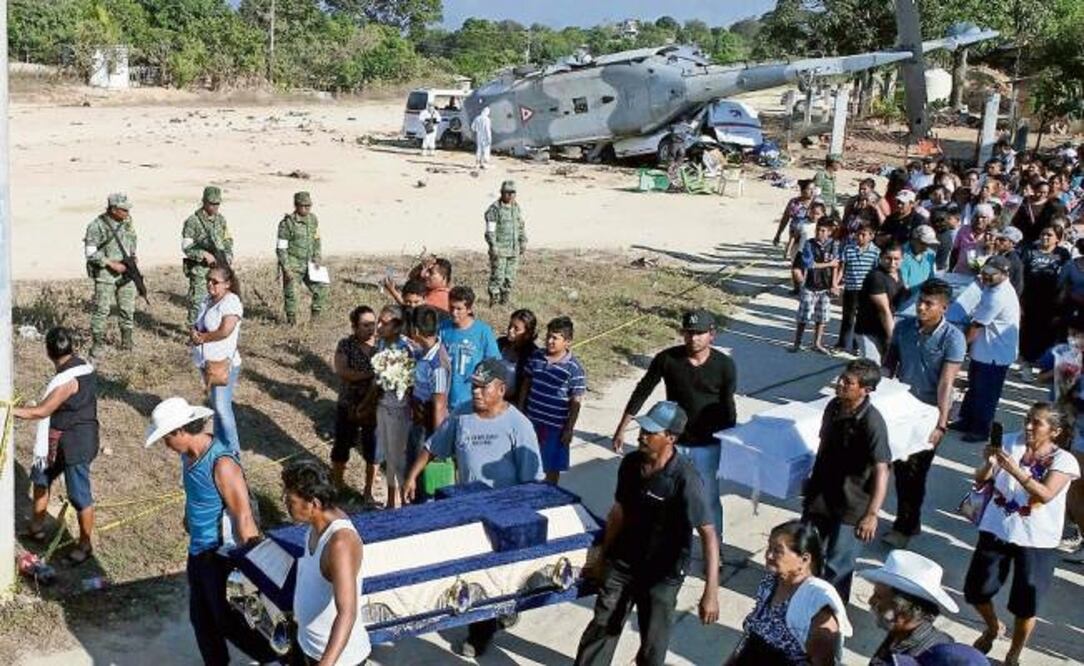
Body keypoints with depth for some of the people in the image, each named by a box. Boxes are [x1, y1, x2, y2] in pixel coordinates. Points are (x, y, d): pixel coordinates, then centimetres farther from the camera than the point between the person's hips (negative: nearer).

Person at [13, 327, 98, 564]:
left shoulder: (69, 379, -27)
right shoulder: (83, 367, 1)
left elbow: (41, 411, -24)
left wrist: (10, 410, -16)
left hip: (76, 445, -10)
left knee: (80, 496, 5)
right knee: (40, 478, 24)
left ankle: (85, 544, 20)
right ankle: (37, 526, 40)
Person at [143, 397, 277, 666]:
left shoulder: (221, 464, -28)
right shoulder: (189, 455, -1)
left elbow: (244, 516, -25)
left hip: (221, 555, -8)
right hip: (198, 551, 8)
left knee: (228, 622, 5)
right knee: (201, 618, 18)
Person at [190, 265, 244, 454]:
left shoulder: (231, 302, -16)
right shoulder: (207, 300, 10)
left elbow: (225, 331, -24)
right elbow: (197, 325, 14)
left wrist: (202, 337, -11)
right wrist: (193, 332, -9)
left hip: (223, 364, -9)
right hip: (206, 362, 9)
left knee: (222, 407, -10)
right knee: (214, 404, 17)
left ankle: (232, 450, -1)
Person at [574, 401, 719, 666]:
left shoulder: (685, 479, -27)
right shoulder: (631, 463, -8)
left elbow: (708, 534, -26)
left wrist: (711, 593, -31)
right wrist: (602, 556, 16)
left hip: (662, 575, -5)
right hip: (622, 563, 5)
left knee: (653, 644, 11)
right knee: (601, 627, 15)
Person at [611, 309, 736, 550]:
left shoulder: (724, 365, -12)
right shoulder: (667, 359, -12)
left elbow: (728, 408, -2)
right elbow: (642, 392, -2)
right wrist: (621, 429, -2)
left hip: (708, 446, -1)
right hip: (673, 442, 1)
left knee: (709, 500, 11)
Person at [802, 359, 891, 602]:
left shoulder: (872, 423, -25)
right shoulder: (834, 406, -3)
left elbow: (881, 470, -28)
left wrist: (872, 514, -35)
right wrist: (813, 480, 19)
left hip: (851, 505, -7)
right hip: (820, 495, 7)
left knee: (837, 564, 6)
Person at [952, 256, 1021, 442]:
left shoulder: (998, 297, -27)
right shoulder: (993, 288, 5)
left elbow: (976, 327, -20)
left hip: (994, 355, -10)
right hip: (983, 350, 10)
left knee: (985, 394, 4)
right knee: (974, 388, 22)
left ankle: (980, 430, 18)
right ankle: (966, 421, 36)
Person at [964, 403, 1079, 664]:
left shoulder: (1064, 460, -10)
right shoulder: (1010, 444, -4)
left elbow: (1045, 494, -26)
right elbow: (980, 480, -7)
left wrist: (1014, 469, -37)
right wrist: (989, 462, -29)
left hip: (1036, 541, -2)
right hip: (996, 530, 3)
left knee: (1025, 605, 2)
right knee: (975, 590, 7)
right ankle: (993, 628, 40)